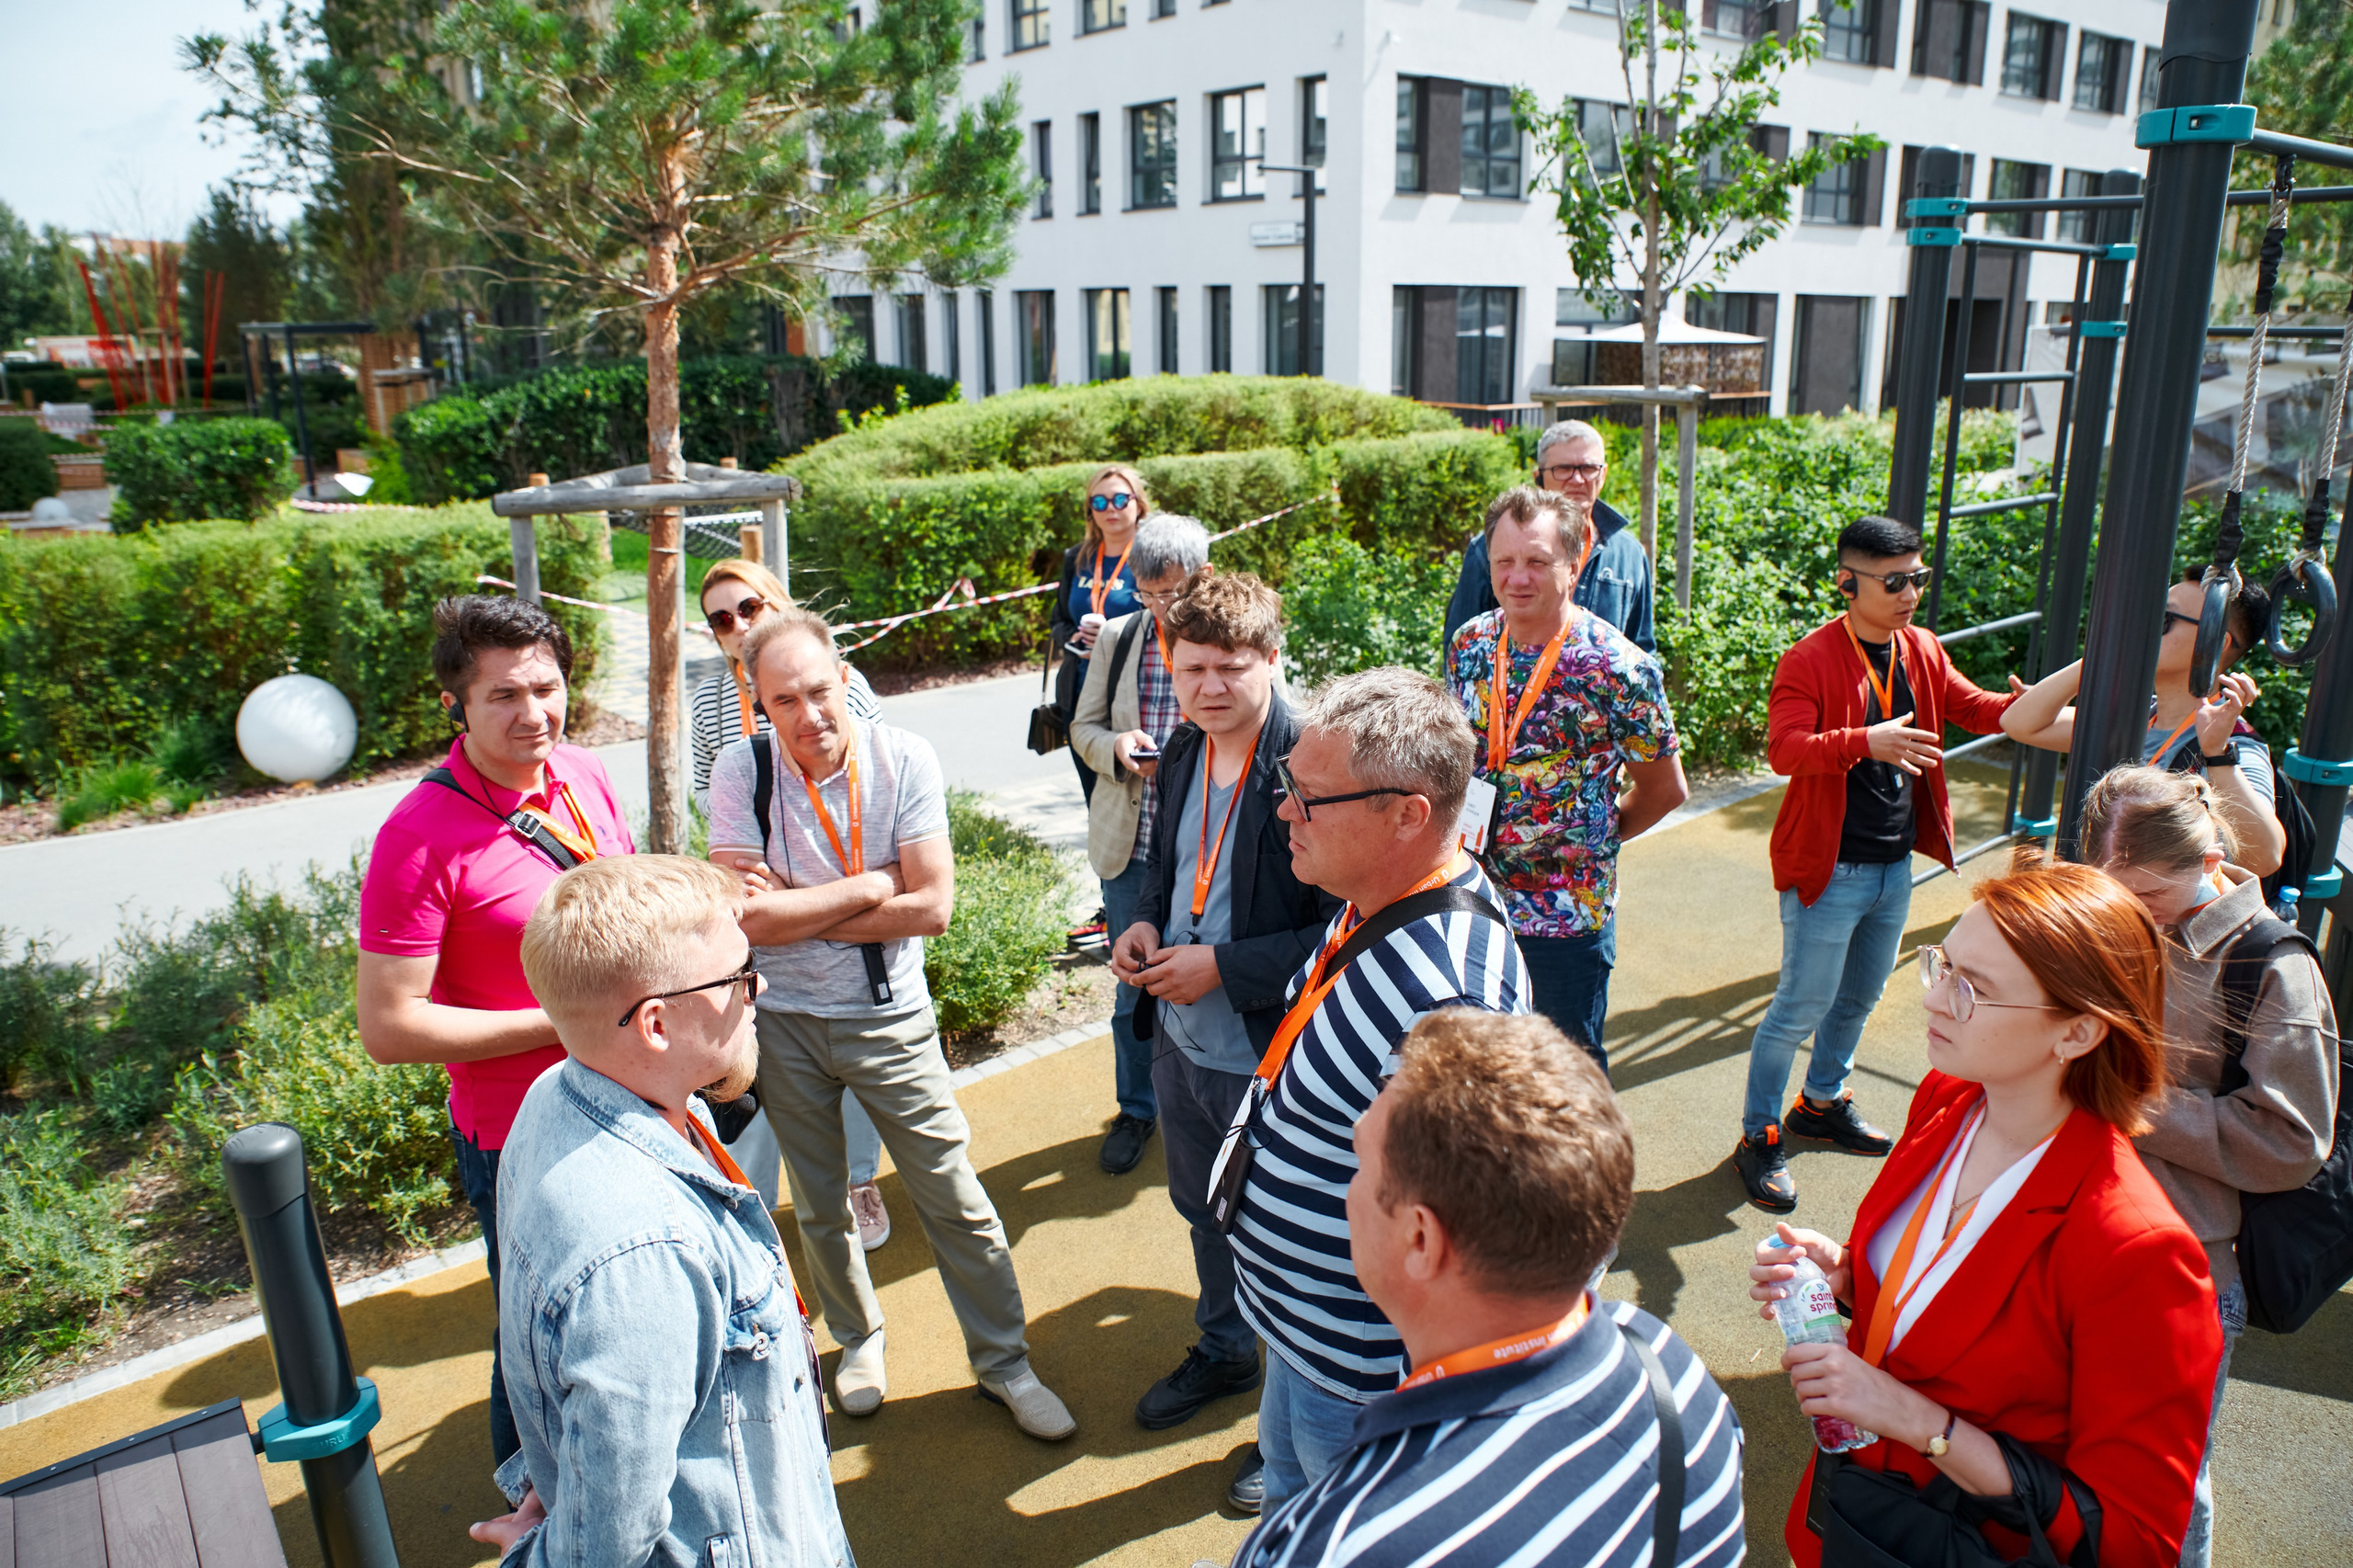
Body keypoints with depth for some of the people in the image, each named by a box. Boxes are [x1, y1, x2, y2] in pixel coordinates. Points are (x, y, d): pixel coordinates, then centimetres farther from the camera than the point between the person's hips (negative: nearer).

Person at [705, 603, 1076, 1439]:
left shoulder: (903, 758, -14)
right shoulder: (740, 773, -13)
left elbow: (933, 906, -19)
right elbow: (753, 918, -21)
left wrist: (800, 914, -19)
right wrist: (871, 885, -18)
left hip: (890, 1021, -1)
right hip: (784, 1023, 1)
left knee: (956, 1200, 5)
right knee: (819, 1209, 19)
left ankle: (1004, 1361, 25)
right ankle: (858, 1339, 44)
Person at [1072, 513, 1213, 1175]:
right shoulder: (1118, 637, 3)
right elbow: (1084, 728, 11)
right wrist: (1117, 748, -12)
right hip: (1130, 847, 3)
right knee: (1133, 986, 15)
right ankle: (1137, 1110, 35)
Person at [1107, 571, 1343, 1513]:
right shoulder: (1182, 754, 1)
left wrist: (1224, 967, -25)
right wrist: (1143, 923, -2)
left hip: (1269, 1060, -7)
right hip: (1181, 1043, 8)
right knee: (1204, 1211, 28)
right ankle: (1224, 1352, 55)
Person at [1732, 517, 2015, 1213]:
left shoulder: (1922, 652, 7)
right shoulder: (1810, 658, -17)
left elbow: (1979, 709, 15)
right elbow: (1783, 749, -28)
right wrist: (1865, 742, -42)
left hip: (1895, 862, 8)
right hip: (1828, 867, -8)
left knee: (1860, 996, 21)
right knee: (1803, 1004, -2)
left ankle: (1822, 1102, 42)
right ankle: (1760, 1137, 14)